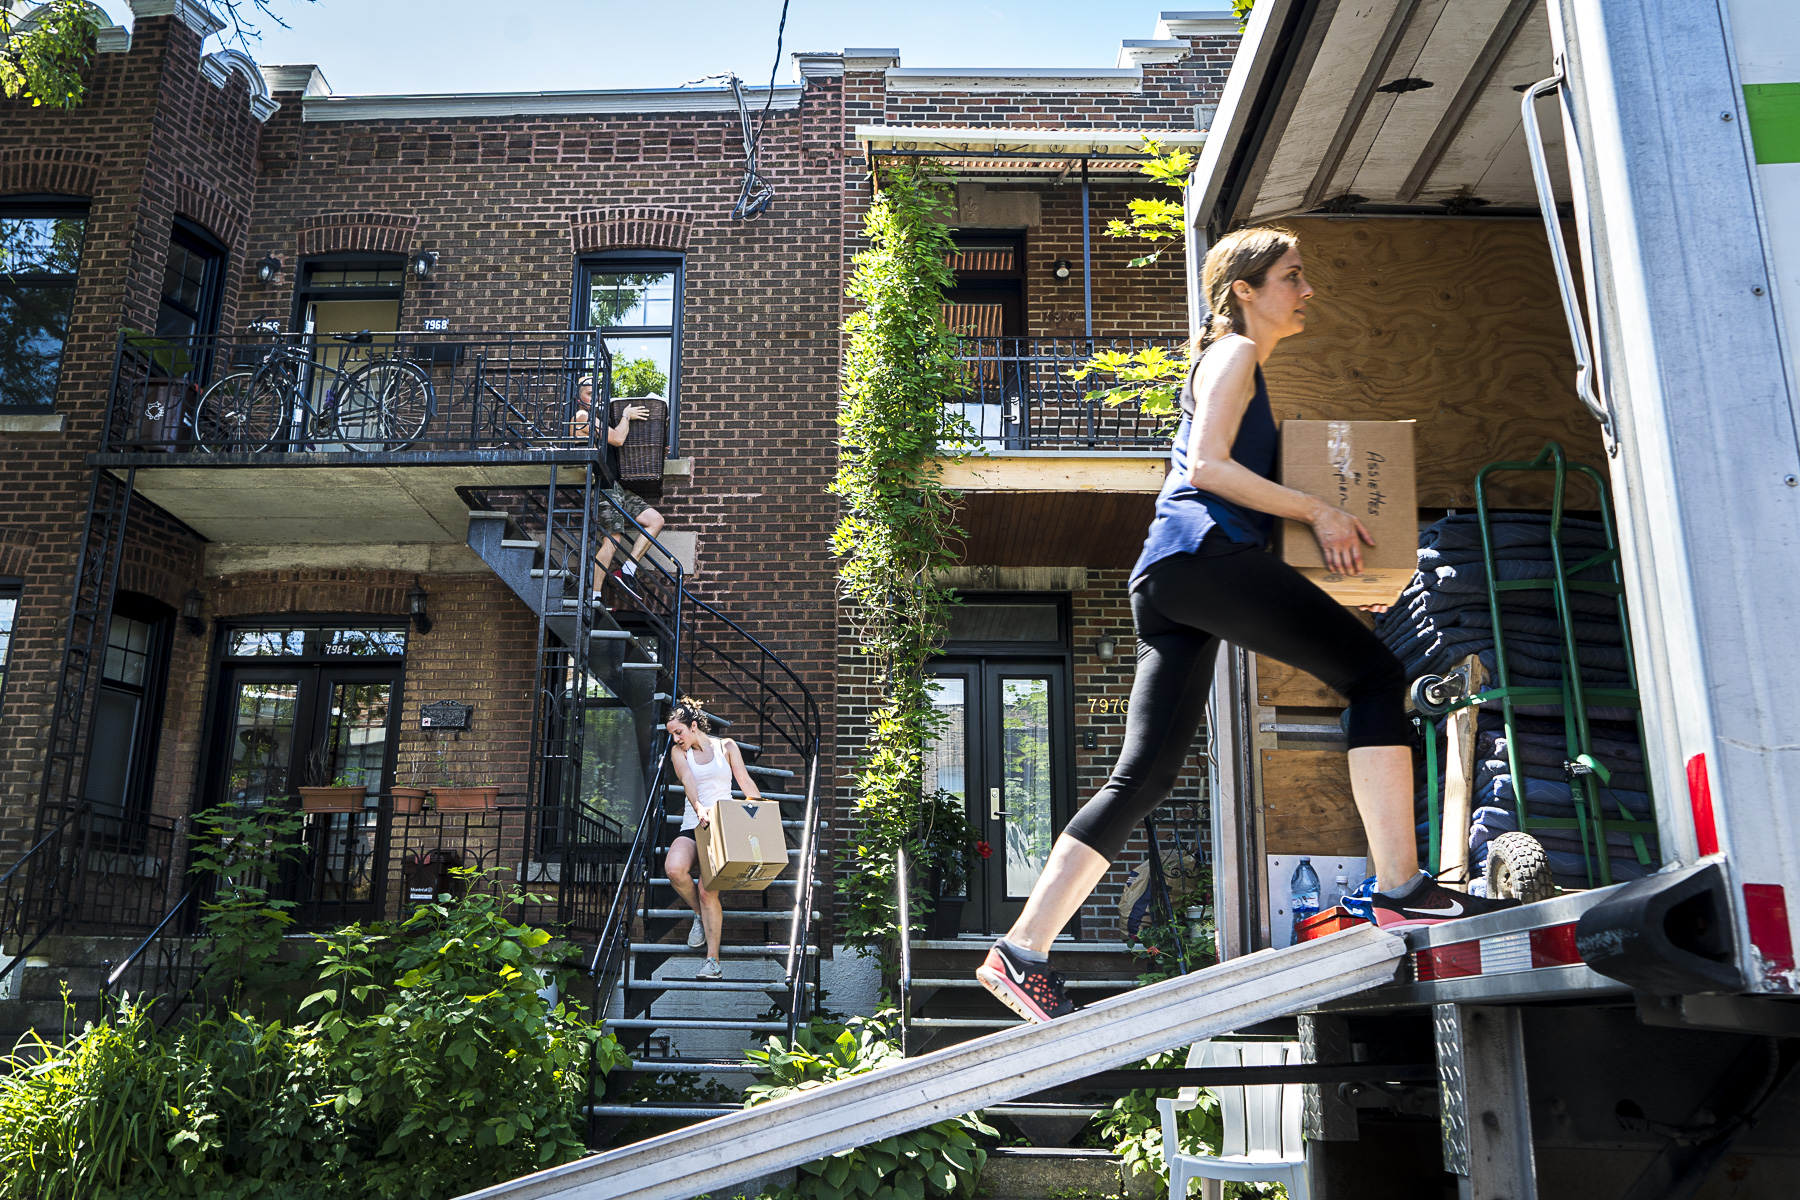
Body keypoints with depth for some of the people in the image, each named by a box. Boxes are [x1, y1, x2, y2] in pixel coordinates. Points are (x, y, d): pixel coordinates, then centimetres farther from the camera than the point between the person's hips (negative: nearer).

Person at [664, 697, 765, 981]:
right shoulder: (678, 751, 10)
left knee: (707, 890, -21)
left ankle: (713, 961, -12)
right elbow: (688, 781, -9)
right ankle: (700, 915, -1)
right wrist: (699, 808, -29)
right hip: (693, 826, 2)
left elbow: (745, 781, 7)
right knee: (674, 868, -31)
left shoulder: (725, 746, 10)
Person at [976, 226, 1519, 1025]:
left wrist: (1317, 524, 25)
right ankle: (1400, 887, -16)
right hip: (1204, 553, -9)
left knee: (1144, 776, 3)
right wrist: (1317, 511, -7)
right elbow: (1207, 464, -9)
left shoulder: (1234, 364, 35)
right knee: (1375, 673, -9)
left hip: (1166, 583, 10)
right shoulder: (1233, 353, 6)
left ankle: (1021, 951, -1)